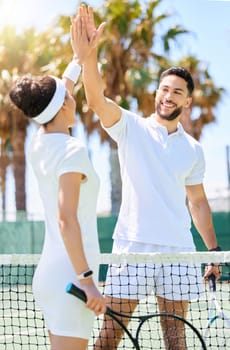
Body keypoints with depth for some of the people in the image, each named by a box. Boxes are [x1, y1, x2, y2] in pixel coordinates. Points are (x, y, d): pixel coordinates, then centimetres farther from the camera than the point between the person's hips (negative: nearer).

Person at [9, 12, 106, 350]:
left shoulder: (39, 144, 10)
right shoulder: (71, 150, -14)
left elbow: (56, 96, 30)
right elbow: (66, 220, -22)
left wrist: (80, 56, 39)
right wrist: (87, 279, -23)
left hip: (47, 272, 9)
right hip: (69, 275, -9)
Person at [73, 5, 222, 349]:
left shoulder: (193, 149, 12)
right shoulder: (131, 127, 3)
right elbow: (96, 98, -14)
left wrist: (214, 250, 14)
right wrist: (90, 49, -28)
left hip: (179, 251, 3)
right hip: (132, 247, -3)